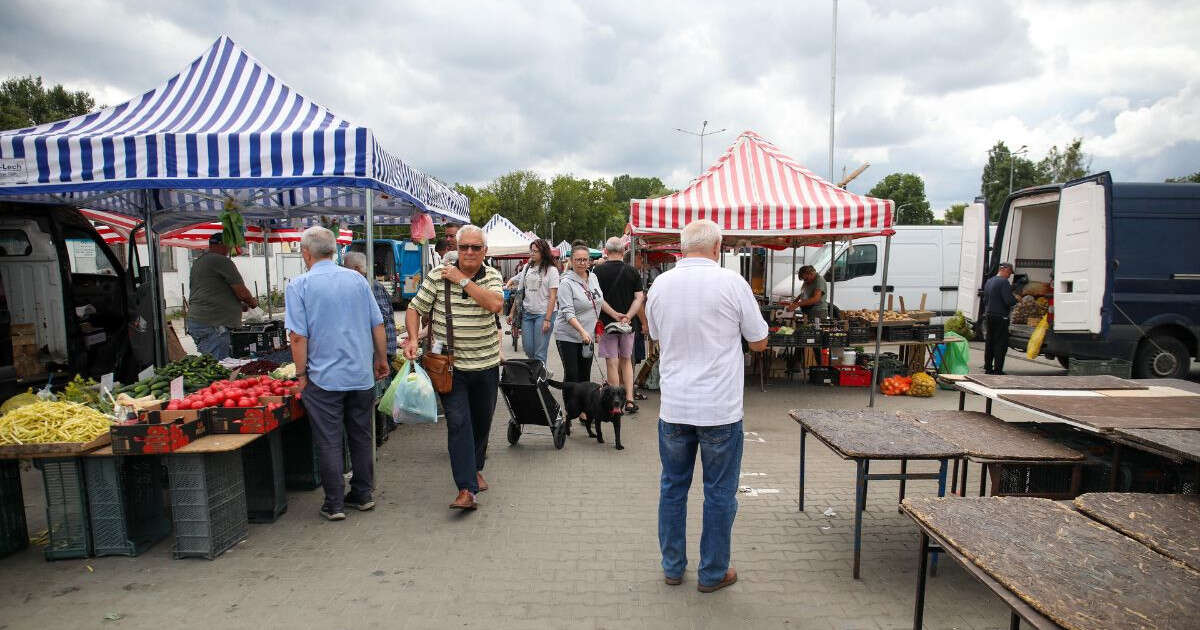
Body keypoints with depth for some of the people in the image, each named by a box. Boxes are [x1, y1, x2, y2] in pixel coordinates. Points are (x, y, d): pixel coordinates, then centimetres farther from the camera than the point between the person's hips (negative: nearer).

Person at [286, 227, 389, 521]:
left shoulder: (299, 286, -6)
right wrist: (381, 360, 15)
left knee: (329, 442, 6)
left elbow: (298, 336, -12)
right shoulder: (357, 279, 4)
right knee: (361, 436, 14)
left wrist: (301, 374, -2)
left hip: (323, 378, -3)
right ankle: (363, 494, 25)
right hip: (362, 375, 4)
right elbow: (377, 325, 5)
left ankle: (334, 504, 14)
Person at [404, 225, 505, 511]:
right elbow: (415, 309, 2)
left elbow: (495, 304, -20)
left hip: (486, 364, 3)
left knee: (482, 421, 16)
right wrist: (413, 339, -14)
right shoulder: (438, 275, -2)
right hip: (451, 365, -2)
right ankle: (466, 489, -10)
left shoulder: (492, 276, 1)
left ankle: (475, 468, 40)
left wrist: (462, 280, -19)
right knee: (458, 423, -11)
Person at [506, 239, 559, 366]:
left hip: (543, 313, -5)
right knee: (528, 349, 7)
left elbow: (552, 297, -8)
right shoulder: (527, 268, 12)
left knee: (540, 353, -5)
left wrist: (547, 319, -15)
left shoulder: (551, 270, -3)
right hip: (527, 313, 5)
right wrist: (512, 312, 12)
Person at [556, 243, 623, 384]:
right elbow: (568, 312, -22)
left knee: (585, 377, 11)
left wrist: (615, 314, 14)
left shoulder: (593, 277, 8)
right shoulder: (566, 283, -14)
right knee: (571, 377, -4)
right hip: (568, 337, -6)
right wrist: (582, 331, -33)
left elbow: (600, 301, 22)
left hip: (588, 336, 6)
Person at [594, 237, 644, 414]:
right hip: (628, 325, 3)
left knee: (612, 363, 3)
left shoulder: (598, 270, -7)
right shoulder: (632, 271, 0)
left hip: (606, 322, -3)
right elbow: (639, 297, -4)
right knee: (626, 360, 17)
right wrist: (628, 317, -7)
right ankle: (629, 400, 14)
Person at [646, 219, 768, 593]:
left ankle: (673, 566, 29)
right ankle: (712, 573, 25)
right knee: (719, 493, 11)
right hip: (720, 408, -3)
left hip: (673, 406, 4)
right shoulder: (731, 282, -11)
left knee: (673, 486, 17)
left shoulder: (660, 285, 1)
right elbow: (759, 342, -1)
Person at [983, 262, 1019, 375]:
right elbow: (1009, 300, -20)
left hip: (988, 316, 9)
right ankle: (997, 370, -4)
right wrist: (1016, 299, -2)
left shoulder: (989, 281, 15)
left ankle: (988, 368, 18)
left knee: (989, 343, 13)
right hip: (1000, 317, -9)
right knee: (1001, 344, -4)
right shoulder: (1003, 282, -13)